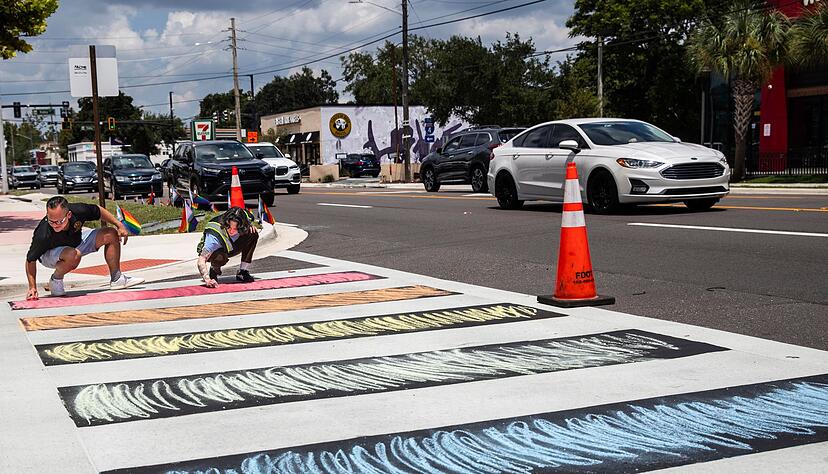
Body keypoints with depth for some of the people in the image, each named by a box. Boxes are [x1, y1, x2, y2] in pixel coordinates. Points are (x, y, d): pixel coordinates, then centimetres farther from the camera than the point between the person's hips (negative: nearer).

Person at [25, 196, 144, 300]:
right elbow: (31, 260, -25)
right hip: (49, 253, -5)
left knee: (111, 234, -5)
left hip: (76, 239, 5)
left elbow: (99, 211, -8)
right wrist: (32, 288, -28)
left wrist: (119, 225, -7)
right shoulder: (43, 235, -38)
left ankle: (116, 279, 6)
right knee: (73, 255, -39)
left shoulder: (78, 211, -30)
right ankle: (55, 280, -10)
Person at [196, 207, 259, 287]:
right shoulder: (215, 236, -41)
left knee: (253, 234, -20)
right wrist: (207, 279, -61)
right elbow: (201, 261, -45)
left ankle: (243, 272, -10)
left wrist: (251, 225, -22)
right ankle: (214, 270, -4)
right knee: (221, 256, -41)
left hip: (230, 248, 5)